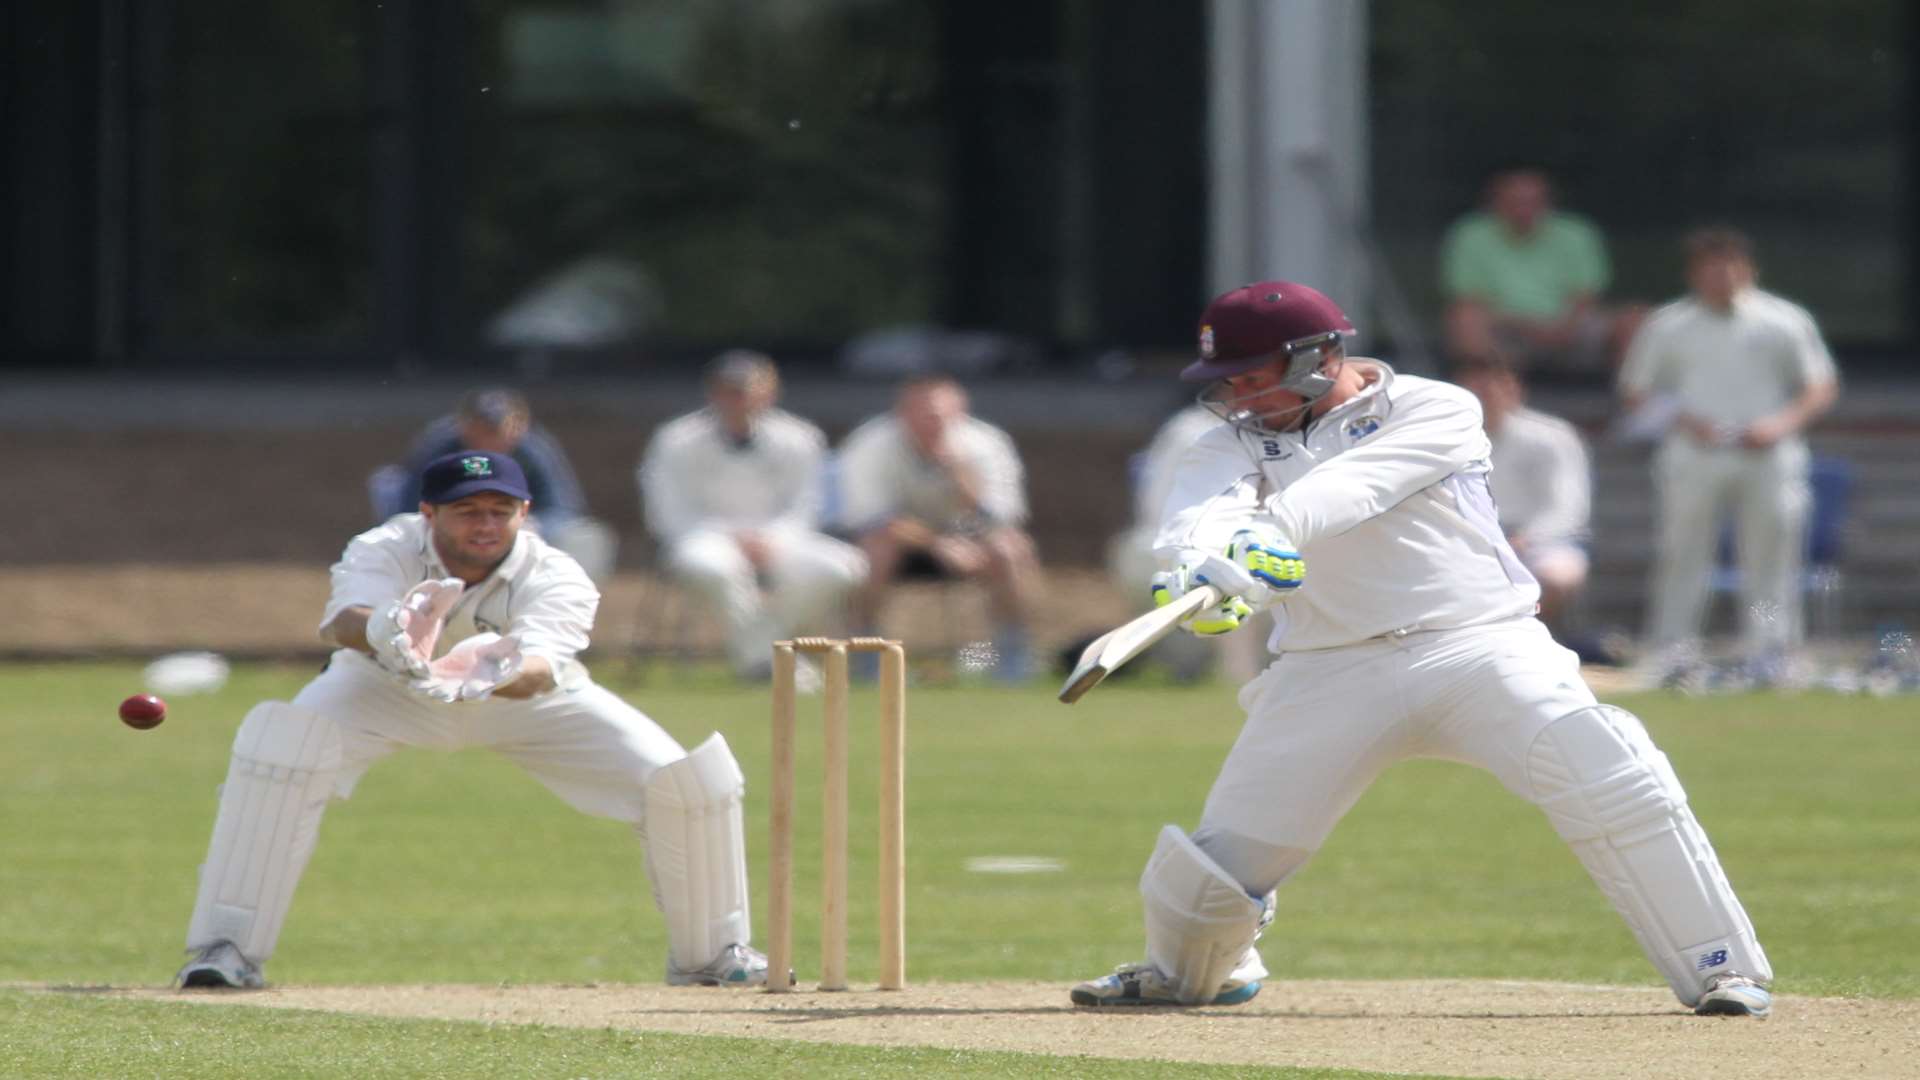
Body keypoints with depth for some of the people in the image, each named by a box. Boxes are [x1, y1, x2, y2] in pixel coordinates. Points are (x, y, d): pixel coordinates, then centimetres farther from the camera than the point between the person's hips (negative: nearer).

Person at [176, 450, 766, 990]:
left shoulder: (557, 578, -33)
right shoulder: (384, 551, -33)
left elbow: (542, 669, -53)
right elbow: (341, 622, -54)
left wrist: (498, 674, -77)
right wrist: (389, 632, -78)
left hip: (529, 699, 1)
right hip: (393, 690, -1)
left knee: (683, 783, -14)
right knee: (282, 748, -30)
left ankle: (707, 954, 13)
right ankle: (231, 949, -20)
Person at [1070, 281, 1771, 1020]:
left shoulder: (1436, 411, -1)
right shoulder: (1235, 445, 7)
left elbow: (1357, 485, -21)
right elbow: (1199, 516, -15)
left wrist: (1271, 532, -39)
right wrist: (1203, 563, -40)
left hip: (1480, 646, -3)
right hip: (1329, 673, 3)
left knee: (1617, 786, -21)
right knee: (1233, 842, -1)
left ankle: (1721, 971, -13)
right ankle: (1188, 971, 33)